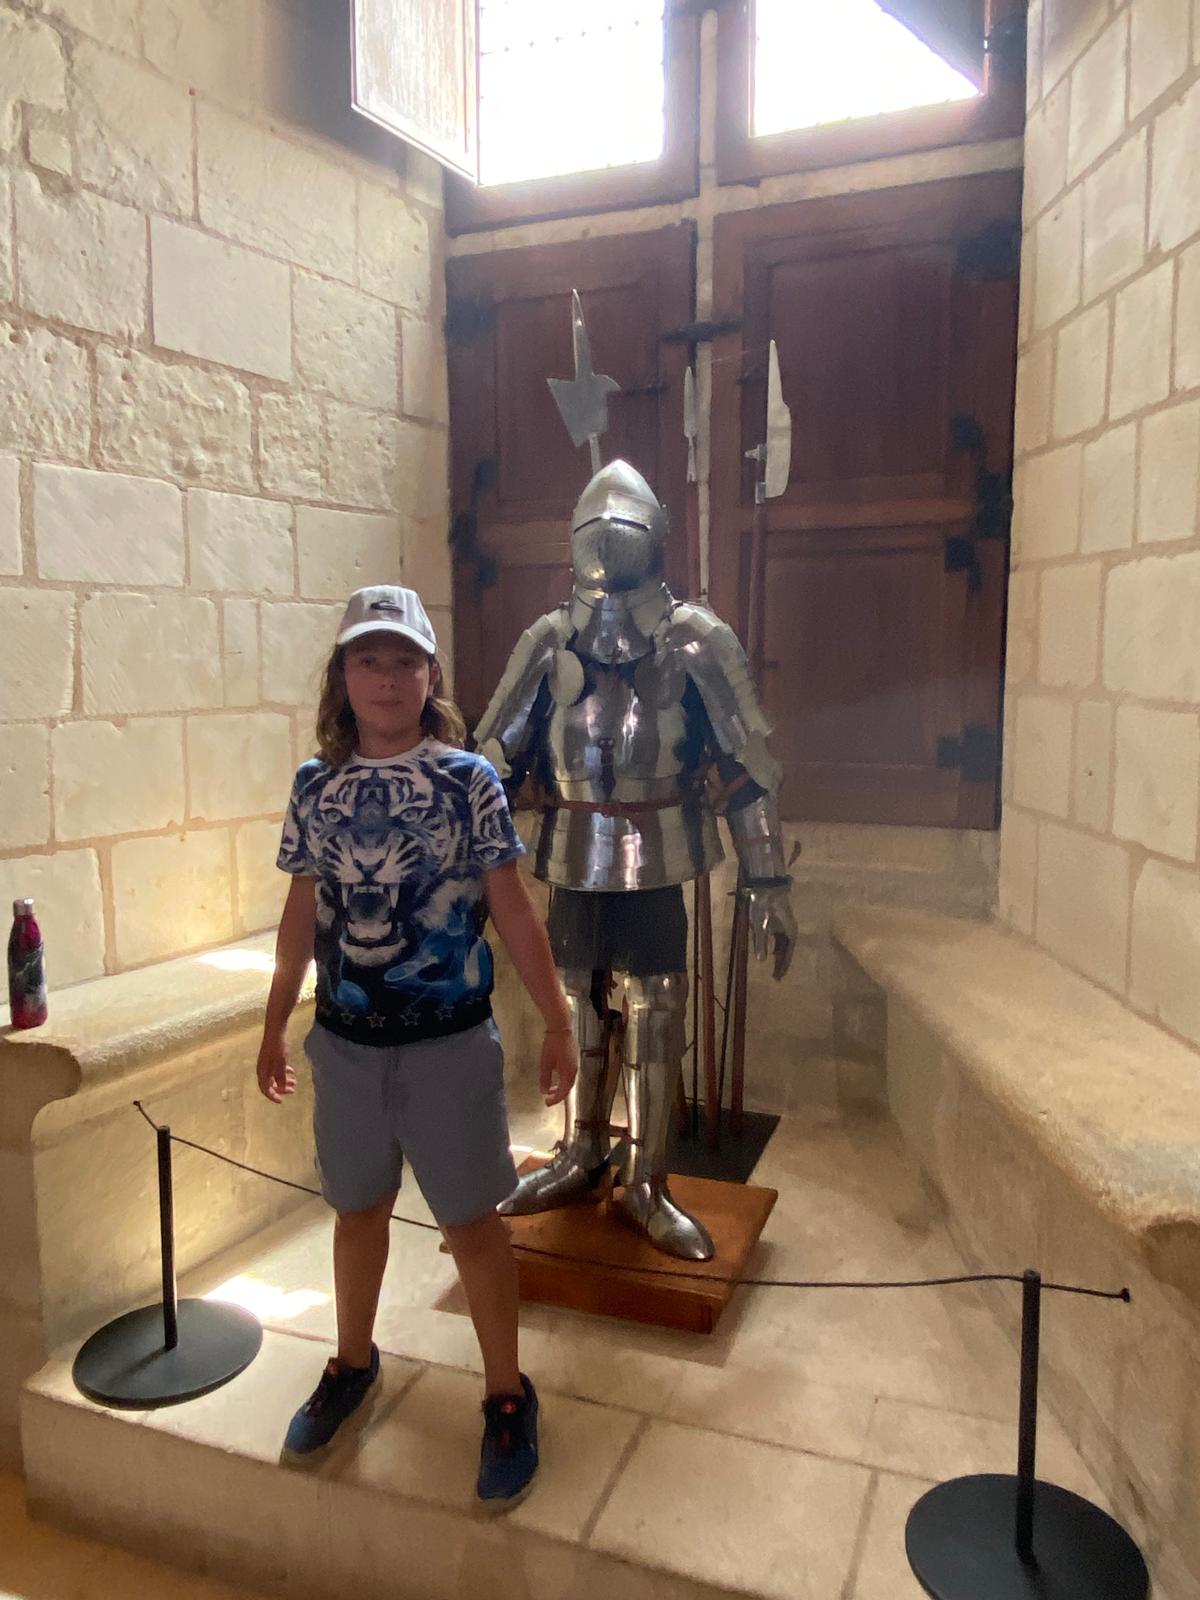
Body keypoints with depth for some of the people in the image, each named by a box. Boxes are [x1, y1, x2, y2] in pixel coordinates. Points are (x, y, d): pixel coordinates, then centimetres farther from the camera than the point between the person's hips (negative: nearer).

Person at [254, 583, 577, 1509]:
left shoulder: (468, 781, -10)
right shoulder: (316, 787, -1)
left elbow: (512, 911, -6)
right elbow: (304, 914, 8)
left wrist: (558, 1023, -6)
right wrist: (275, 1026, 13)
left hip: (449, 1043, -3)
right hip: (344, 1042, 3)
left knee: (471, 1221, 9)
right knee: (359, 1208, 21)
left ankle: (508, 1399, 30)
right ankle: (353, 1367, 45)